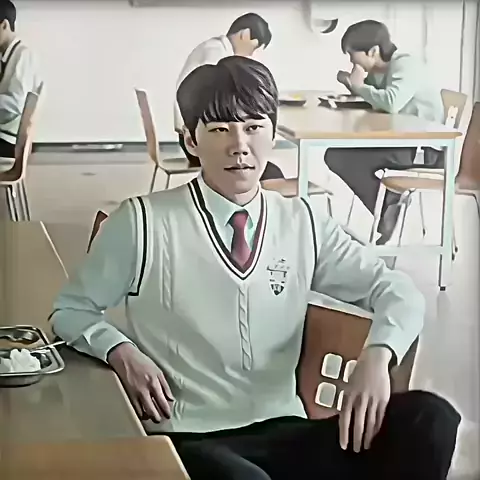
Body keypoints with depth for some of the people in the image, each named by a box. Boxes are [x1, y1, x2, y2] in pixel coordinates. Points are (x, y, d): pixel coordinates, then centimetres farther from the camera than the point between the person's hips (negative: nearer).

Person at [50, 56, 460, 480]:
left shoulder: (304, 223, 9)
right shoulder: (143, 223, -2)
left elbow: (397, 290, 10)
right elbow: (71, 309, 10)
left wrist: (378, 356, -12)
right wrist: (122, 353, -12)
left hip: (283, 432, 4)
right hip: (188, 441, -4)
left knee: (429, 419, -21)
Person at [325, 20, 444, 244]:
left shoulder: (406, 65, -18)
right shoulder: (378, 70, 6)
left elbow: (391, 102, -34)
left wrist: (359, 86, -18)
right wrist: (351, 84, -5)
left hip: (424, 149, -9)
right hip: (401, 140, 9)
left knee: (341, 158, -16)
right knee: (335, 155, -1)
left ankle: (387, 209, -2)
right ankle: (388, 203, -1)